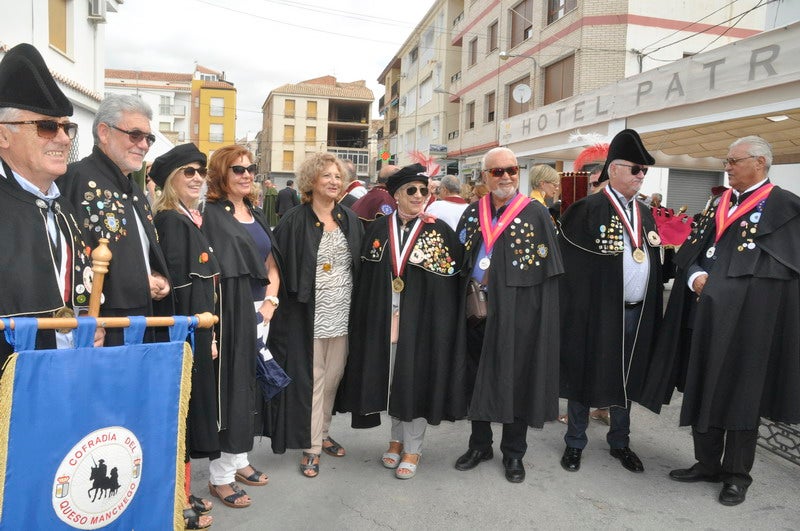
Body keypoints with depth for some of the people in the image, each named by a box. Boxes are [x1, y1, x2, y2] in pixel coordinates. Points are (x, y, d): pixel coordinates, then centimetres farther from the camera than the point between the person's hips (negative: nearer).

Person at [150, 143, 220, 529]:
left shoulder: (190, 218, 13)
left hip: (197, 330, 9)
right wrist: (194, 334, -19)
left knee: (189, 409, 16)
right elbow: (176, 284, -20)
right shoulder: (170, 220, -15)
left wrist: (207, 333, 13)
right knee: (181, 410, 1)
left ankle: (183, 492, 30)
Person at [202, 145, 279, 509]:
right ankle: (220, 475, 11)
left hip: (260, 310, 7)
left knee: (250, 386, 13)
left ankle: (239, 460, 27)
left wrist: (270, 301, 2)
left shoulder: (256, 215, 14)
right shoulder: (211, 215, -7)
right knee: (230, 387, -2)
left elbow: (271, 266, 17)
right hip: (230, 312, -7)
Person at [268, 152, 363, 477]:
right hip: (308, 315, -4)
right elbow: (279, 268, -8)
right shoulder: (294, 222, -7)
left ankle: (322, 433, 32)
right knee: (311, 379, 3)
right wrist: (283, 302, -13)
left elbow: (362, 265, 12)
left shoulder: (350, 220, 8)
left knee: (333, 376, 13)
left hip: (341, 314, 5)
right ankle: (311, 446, 15)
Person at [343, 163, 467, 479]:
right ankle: (397, 438, 33)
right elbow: (366, 279, 5)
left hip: (423, 319, -3)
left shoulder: (440, 231, -3)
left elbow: (450, 281, -3)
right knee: (391, 378, 13)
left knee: (417, 379, 4)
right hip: (385, 319, 3)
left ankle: (412, 448, 21)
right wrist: (367, 318, 1)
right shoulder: (378, 230, 4)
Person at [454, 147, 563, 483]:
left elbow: (548, 271, -7)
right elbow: (460, 260, 12)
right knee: (479, 378, 13)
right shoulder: (473, 213, 7)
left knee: (516, 379, 6)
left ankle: (513, 453, 25)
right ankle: (479, 445, 31)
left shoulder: (536, 214, -5)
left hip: (518, 313, -4)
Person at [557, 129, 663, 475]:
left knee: (627, 378, 16)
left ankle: (620, 443, 34)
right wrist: (578, 313, -16)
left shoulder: (645, 214, 12)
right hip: (596, 313, -6)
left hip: (637, 314, 6)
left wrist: (652, 313, 10)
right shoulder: (587, 210, -10)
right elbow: (571, 264, -13)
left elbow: (653, 263, 15)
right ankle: (575, 443, 24)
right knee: (586, 375, 7)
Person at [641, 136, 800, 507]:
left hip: (749, 317, -6)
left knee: (740, 392, 4)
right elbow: (692, 250, 12)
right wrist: (696, 277, -7)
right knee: (703, 388, 11)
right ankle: (707, 463, 26)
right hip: (707, 312, 6)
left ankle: (736, 474, 19)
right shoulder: (718, 205, 14)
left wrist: (719, 282, -14)